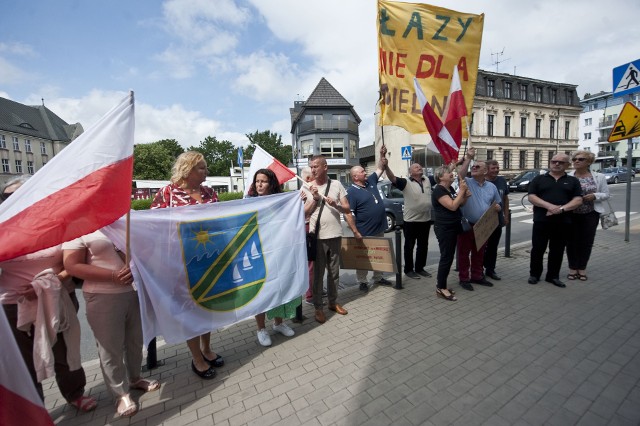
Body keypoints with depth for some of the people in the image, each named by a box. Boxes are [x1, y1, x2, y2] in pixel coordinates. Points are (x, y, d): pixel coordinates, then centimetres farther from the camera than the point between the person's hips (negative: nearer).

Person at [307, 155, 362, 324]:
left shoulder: (337, 185, 2)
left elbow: (347, 209, 1)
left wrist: (355, 230, -10)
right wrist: (315, 199, -14)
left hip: (335, 235, 2)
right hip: (317, 237, -2)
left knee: (334, 272, 14)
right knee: (317, 273, 6)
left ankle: (333, 302, 31)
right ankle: (318, 307, 20)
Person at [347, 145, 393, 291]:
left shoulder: (371, 181, 6)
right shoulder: (352, 192, -15)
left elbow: (381, 168, 18)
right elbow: (349, 213, -18)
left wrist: (382, 155, 1)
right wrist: (355, 231, -20)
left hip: (379, 229, 8)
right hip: (364, 232, -8)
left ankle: (378, 278, 35)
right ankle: (362, 282, 21)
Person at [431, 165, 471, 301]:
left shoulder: (450, 189, 12)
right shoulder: (439, 190, -16)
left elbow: (458, 204, 21)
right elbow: (452, 206, -26)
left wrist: (465, 196, 3)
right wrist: (461, 190, -18)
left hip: (453, 227, 10)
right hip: (444, 228, -10)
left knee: (449, 257, 13)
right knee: (446, 257, -6)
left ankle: (440, 284, 24)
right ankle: (441, 289, 4)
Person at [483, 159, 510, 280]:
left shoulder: (502, 181, 7)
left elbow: (506, 199, 14)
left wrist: (506, 216, 13)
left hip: (498, 220, 5)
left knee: (493, 246, 14)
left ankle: (490, 269, 26)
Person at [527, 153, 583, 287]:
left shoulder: (573, 181, 10)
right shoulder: (539, 179, 7)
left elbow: (578, 200, 1)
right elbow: (531, 197, -3)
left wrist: (562, 209, -17)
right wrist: (549, 206, -18)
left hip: (563, 222, 2)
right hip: (541, 221, -1)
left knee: (557, 250, 9)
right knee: (537, 249, 4)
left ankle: (553, 276, 22)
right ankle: (534, 274, 16)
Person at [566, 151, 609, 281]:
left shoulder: (599, 177, 3)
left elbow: (606, 194, 5)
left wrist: (594, 196, -14)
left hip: (591, 214, 1)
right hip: (571, 214, -1)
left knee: (587, 242, 7)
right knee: (572, 241, 4)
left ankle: (582, 268, 21)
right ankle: (573, 268, 16)